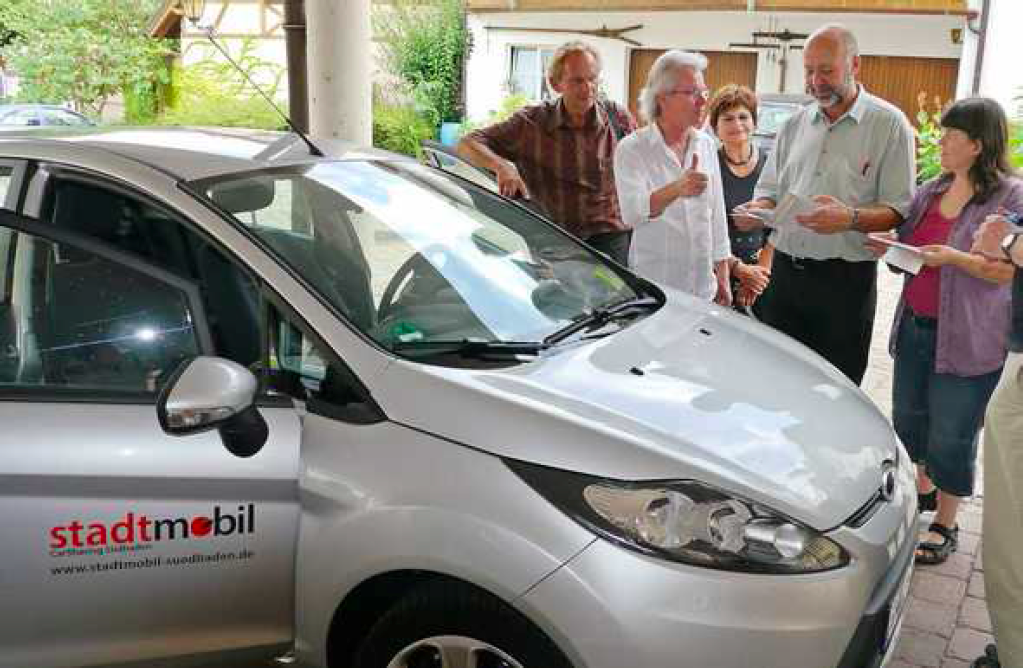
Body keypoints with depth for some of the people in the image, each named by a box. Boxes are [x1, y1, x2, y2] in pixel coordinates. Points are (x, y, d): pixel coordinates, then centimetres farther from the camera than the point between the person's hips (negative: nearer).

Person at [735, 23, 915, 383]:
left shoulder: (888, 123, -3)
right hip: (785, 270, 5)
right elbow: (770, 190, 16)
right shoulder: (796, 123, 12)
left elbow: (898, 211, -8)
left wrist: (850, 218, -26)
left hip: (845, 278, -4)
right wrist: (757, 210, -7)